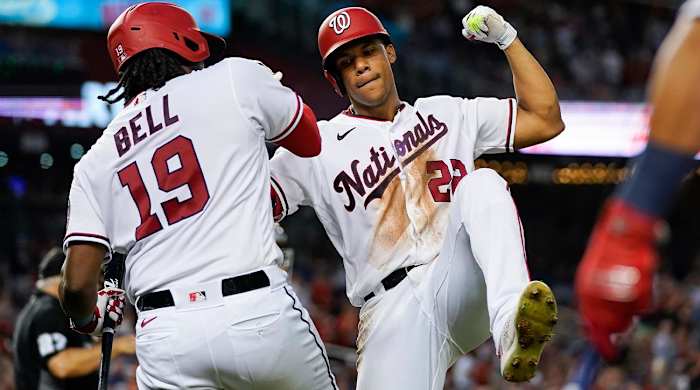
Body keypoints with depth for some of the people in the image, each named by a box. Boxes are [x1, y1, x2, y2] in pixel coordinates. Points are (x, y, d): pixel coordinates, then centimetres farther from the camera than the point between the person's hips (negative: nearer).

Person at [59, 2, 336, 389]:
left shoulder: (95, 161, 15)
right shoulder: (238, 77, 8)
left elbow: (77, 283, 7)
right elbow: (312, 142, 23)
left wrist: (88, 319, 30)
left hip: (165, 334, 2)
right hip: (262, 312, -2)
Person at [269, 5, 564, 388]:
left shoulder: (445, 114, 22)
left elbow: (545, 120, 19)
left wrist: (506, 38, 12)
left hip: (463, 292, 1)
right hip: (394, 311, -1)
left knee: (481, 183, -26)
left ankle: (511, 322, -46)